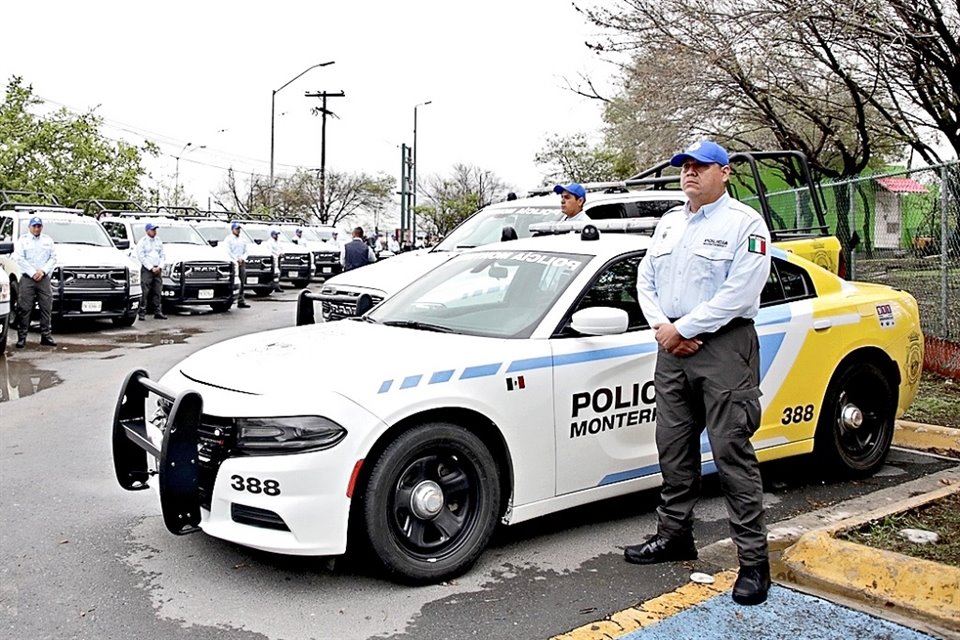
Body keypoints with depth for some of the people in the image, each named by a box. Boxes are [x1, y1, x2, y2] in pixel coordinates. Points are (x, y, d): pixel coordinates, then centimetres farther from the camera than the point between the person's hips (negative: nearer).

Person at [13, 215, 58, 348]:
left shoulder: (48, 240, 14)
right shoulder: (23, 240, 6)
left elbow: (53, 258, 7)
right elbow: (19, 258, -4)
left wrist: (43, 271, -7)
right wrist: (33, 273, -11)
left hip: (44, 279, 2)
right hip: (27, 278, -2)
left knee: (46, 308, 1)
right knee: (25, 309, -4)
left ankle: (46, 336, 6)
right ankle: (21, 337, -1)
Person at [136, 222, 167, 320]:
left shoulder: (159, 241, 14)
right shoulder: (142, 242, -2)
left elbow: (162, 255, 14)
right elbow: (141, 257, -7)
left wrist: (159, 267, -1)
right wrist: (151, 268, -12)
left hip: (158, 270, 5)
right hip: (147, 269, -5)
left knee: (157, 292, 6)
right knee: (145, 292, -8)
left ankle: (158, 312, 10)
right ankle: (142, 313, -7)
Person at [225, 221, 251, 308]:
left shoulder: (242, 239, 19)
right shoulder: (228, 239, 1)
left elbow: (245, 251, 17)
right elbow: (228, 251, -7)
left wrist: (242, 258, -1)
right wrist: (236, 259, -12)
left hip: (242, 263, 6)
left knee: (241, 284, 3)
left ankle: (241, 301, 4)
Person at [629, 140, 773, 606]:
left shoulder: (745, 223, -5)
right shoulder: (669, 223, 18)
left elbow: (739, 292, -15)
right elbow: (646, 278, 14)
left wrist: (684, 329, -15)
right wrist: (662, 327, -3)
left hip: (724, 348, -7)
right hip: (672, 347, 7)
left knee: (731, 451, -7)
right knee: (674, 448, 12)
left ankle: (754, 559, 0)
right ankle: (674, 535, 26)